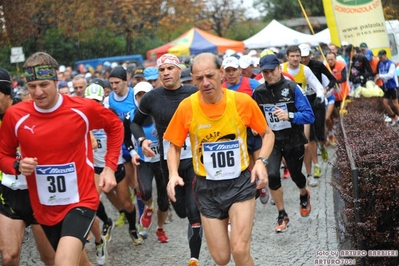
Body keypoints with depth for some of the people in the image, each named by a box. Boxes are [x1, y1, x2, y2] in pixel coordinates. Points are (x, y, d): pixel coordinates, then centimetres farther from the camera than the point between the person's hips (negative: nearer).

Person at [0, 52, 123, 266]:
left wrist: (110, 167, -1)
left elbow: (115, 126, 7)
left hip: (81, 200, -3)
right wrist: (17, 166, -17)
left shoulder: (83, 108, -12)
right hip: (45, 208, 4)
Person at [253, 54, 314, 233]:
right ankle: (282, 215, 0)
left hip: (293, 141, -1)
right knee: (272, 175, -19)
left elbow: (309, 116, -19)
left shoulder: (292, 88, -15)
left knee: (296, 175, 17)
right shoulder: (258, 92, -5)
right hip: (271, 141, 1)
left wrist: (289, 116, -34)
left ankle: (304, 195, 55)